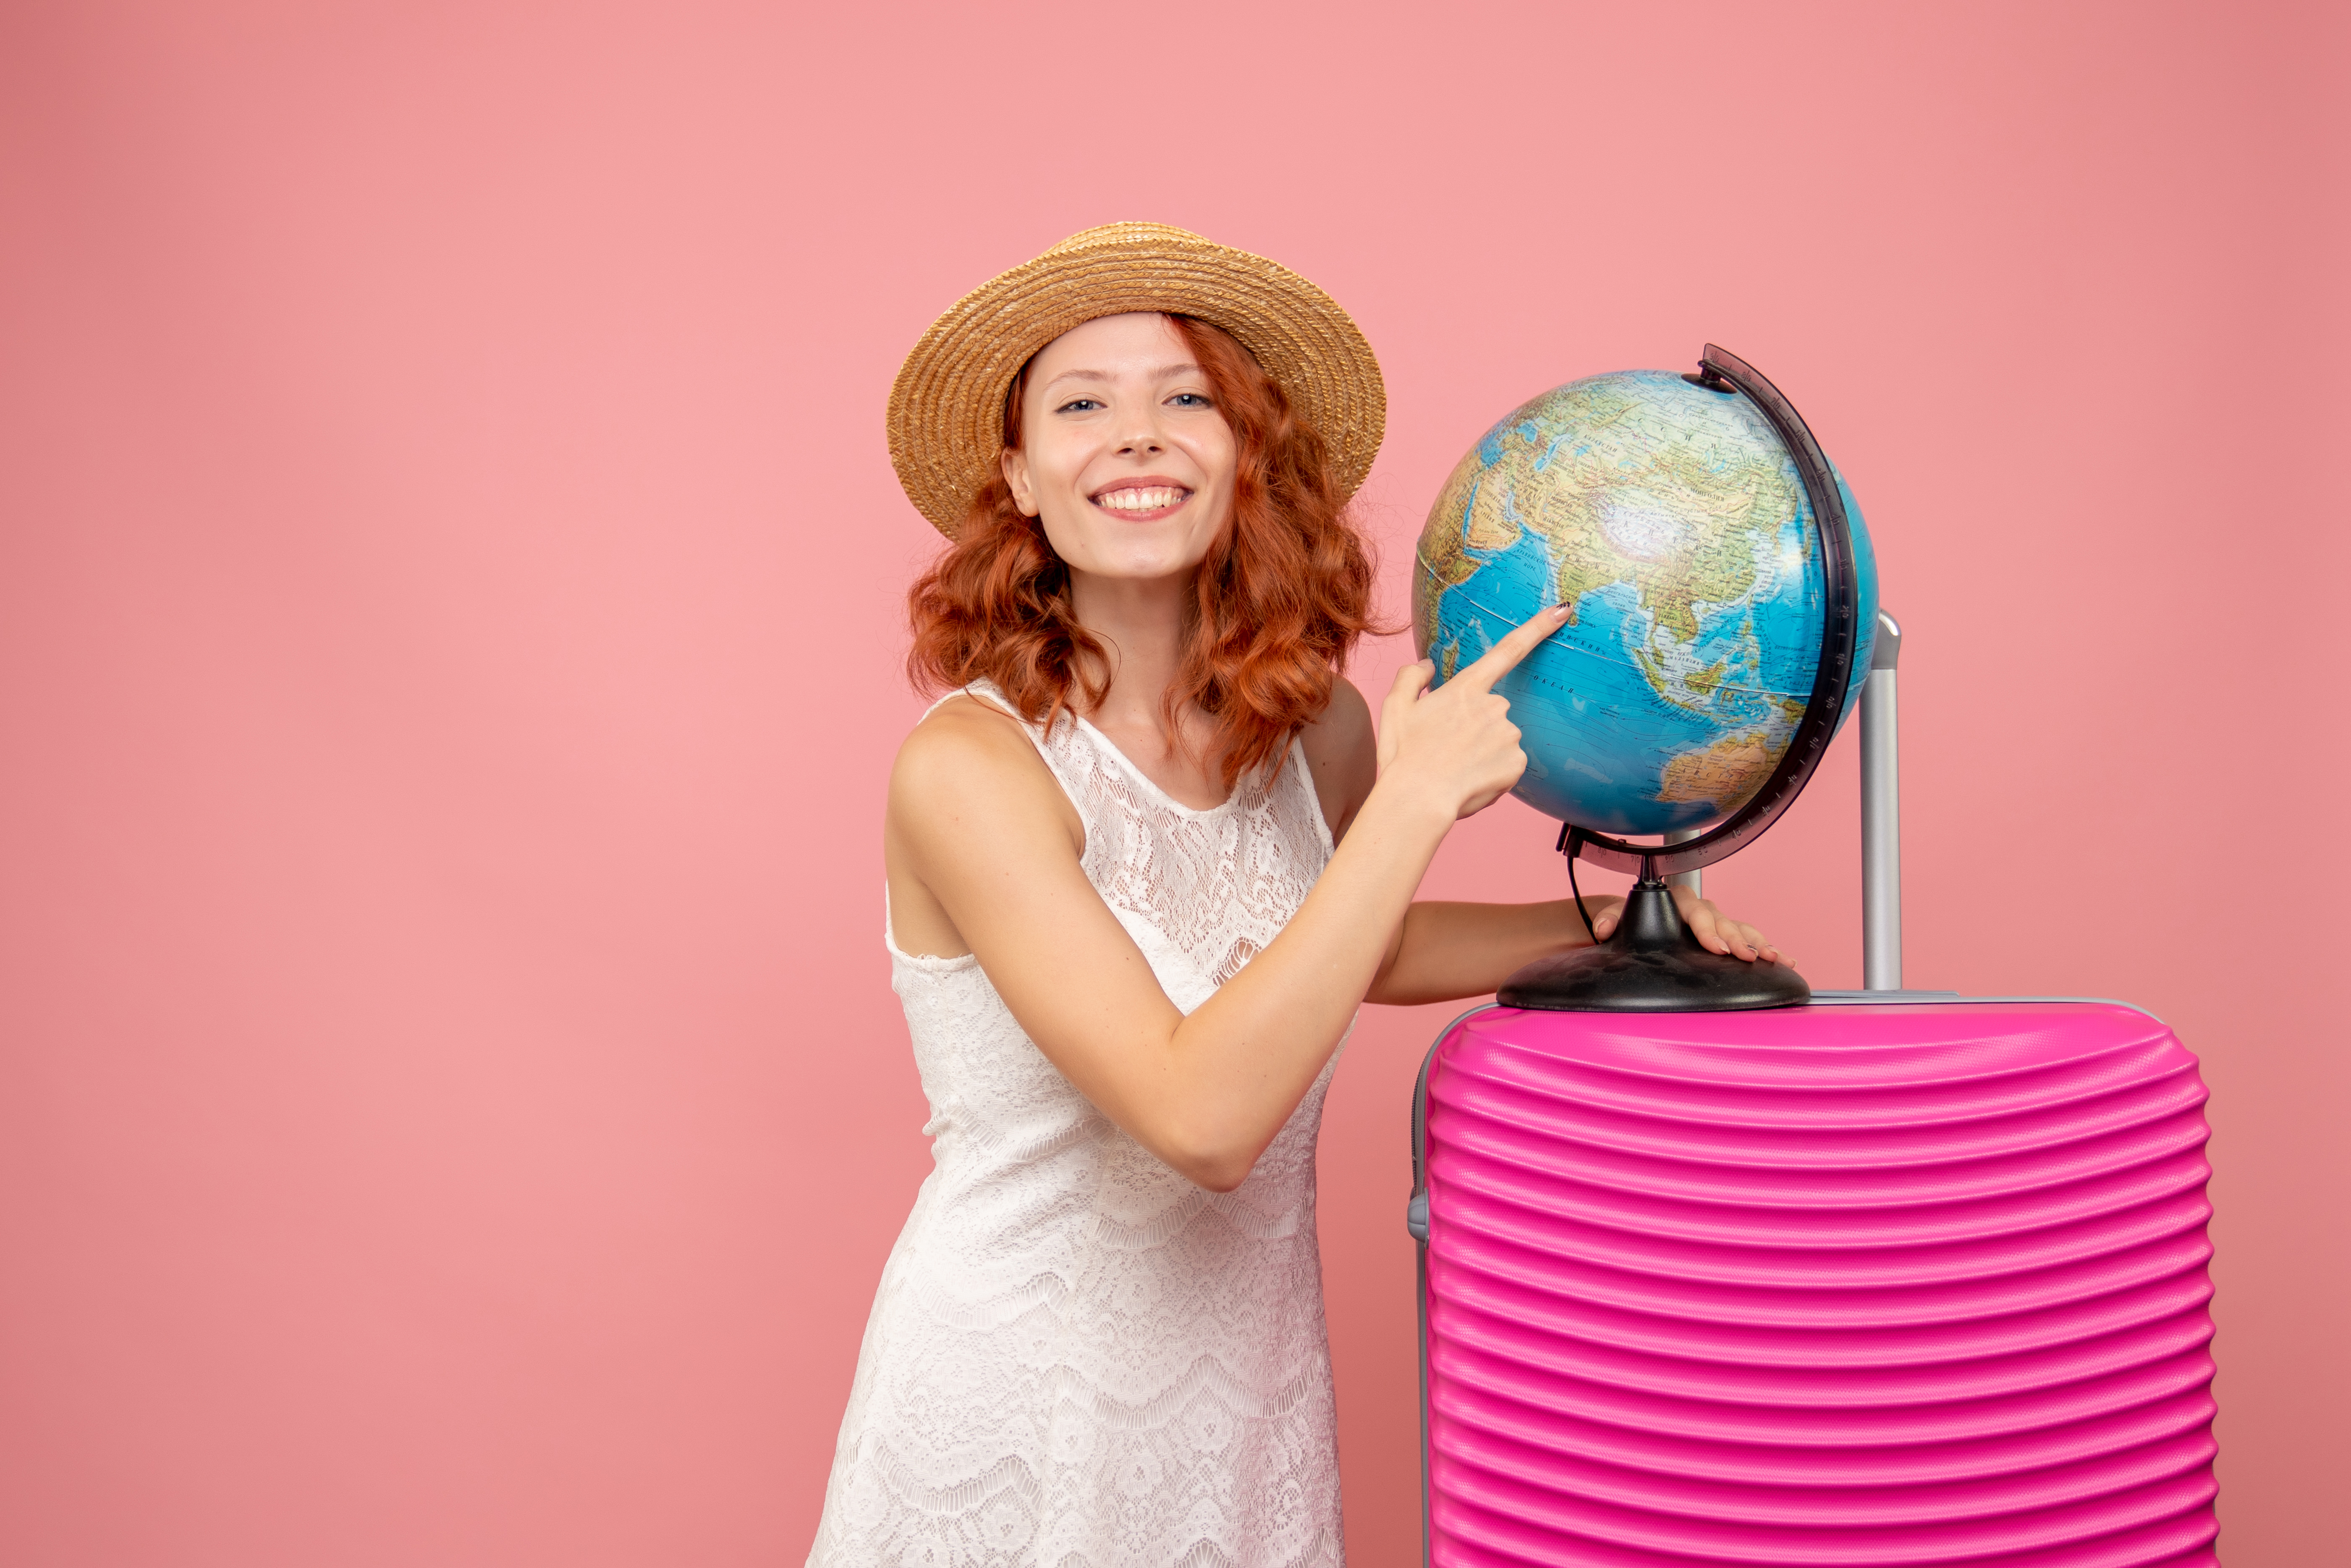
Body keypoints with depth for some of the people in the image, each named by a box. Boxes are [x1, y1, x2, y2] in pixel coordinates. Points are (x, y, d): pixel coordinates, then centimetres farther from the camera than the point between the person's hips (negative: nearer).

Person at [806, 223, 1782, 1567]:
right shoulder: (971, 768, -20)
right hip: (1011, 1438, -5)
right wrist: (1417, 801, -25)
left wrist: (1606, 923, 7)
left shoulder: (1316, 735, -2)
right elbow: (1202, 1116, -28)